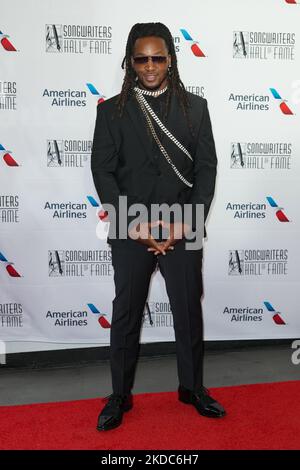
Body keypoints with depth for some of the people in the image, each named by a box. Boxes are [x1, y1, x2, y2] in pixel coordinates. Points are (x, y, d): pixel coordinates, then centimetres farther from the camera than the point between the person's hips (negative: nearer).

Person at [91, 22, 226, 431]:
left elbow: (207, 168, 1)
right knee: (126, 315, 9)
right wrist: (134, 225, -12)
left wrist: (186, 223, -10)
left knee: (190, 313, 11)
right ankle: (120, 395, 26)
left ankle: (192, 387, 32)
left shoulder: (195, 107, 5)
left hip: (183, 231, 1)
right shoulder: (111, 110, 2)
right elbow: (103, 172, -3)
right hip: (130, 233, -1)